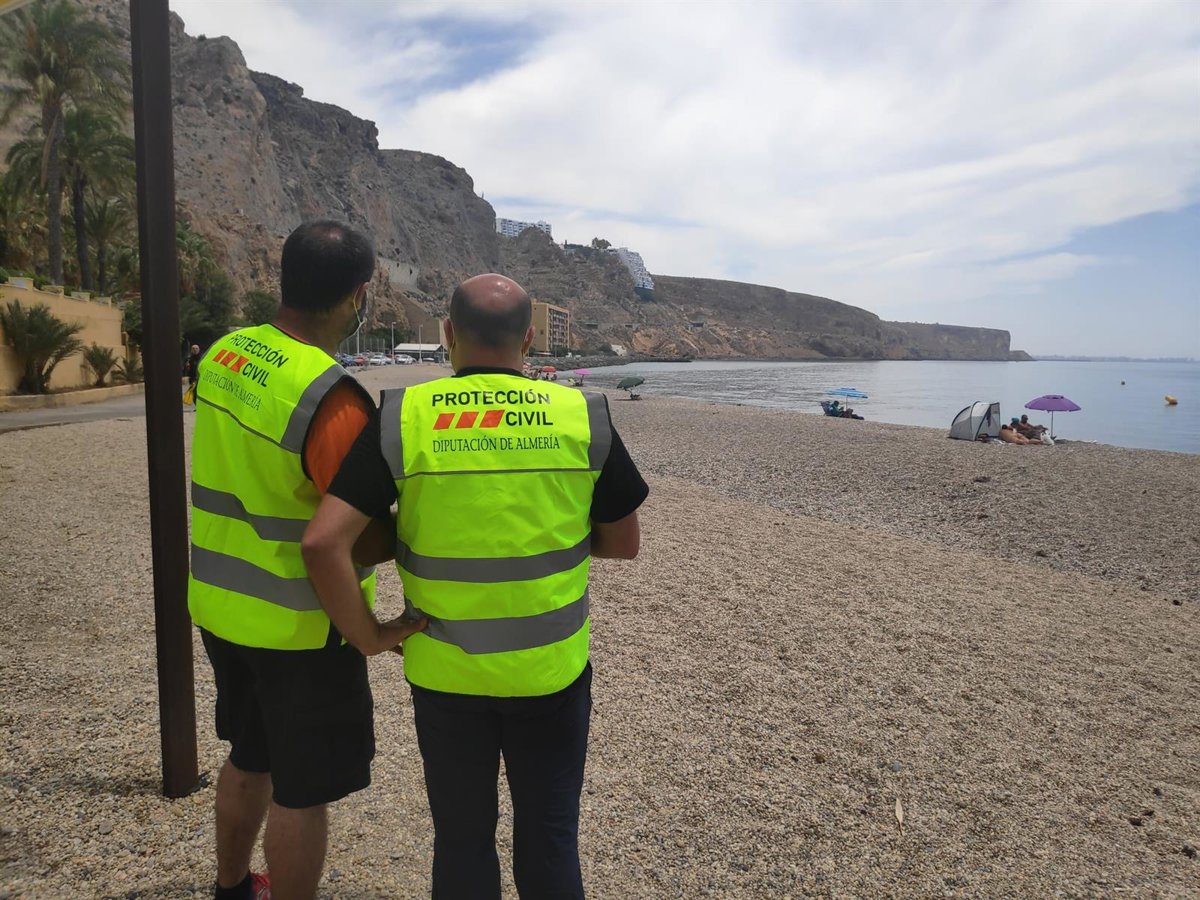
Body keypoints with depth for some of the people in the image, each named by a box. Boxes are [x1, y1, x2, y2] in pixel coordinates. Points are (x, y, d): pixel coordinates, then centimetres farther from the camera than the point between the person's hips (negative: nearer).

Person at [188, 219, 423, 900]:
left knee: (251, 760, 28)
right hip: (298, 628, -8)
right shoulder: (333, 401, -27)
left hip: (221, 606, 9)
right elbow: (353, 545, -28)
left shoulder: (223, 355, -1)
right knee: (302, 791, 10)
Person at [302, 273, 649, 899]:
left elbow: (323, 543, -16)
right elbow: (624, 543, 1)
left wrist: (367, 636, -4)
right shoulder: (582, 417, -8)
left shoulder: (403, 419, -10)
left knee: (462, 840, 20)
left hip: (445, 673, 1)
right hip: (552, 671, 0)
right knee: (548, 839, 19)